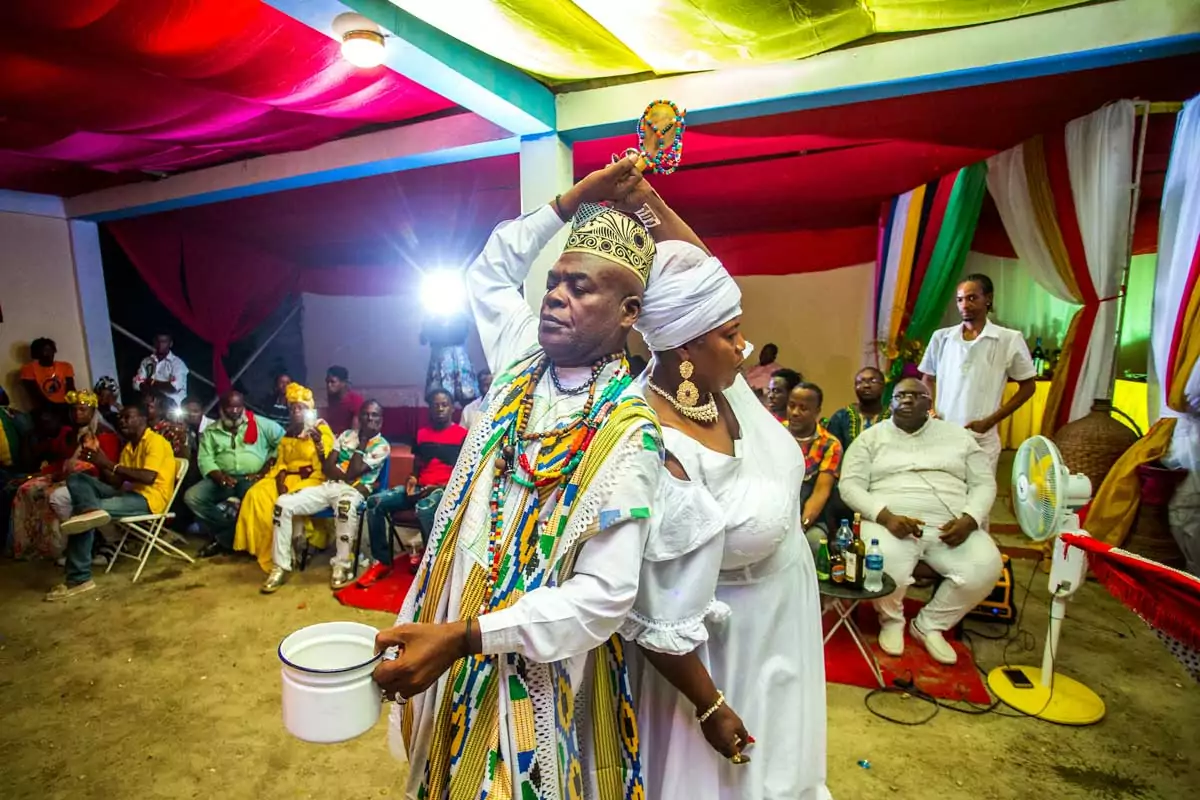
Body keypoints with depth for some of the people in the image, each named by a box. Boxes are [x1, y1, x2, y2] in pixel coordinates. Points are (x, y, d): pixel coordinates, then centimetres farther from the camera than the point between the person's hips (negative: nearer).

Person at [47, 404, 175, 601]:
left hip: (149, 497, -9)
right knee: (77, 479, -8)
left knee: (81, 514, -24)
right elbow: (117, 483, 15)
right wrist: (100, 464, -1)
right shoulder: (128, 447, 23)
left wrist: (109, 464, -19)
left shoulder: (155, 441, -7)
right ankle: (90, 510, -37)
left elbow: (149, 477, -23)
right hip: (129, 492, 9)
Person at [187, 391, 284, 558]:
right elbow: (205, 459, 4)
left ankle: (223, 540, -11)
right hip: (223, 479, 4)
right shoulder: (211, 431, 13)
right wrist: (220, 477, -16)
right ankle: (235, 533, -9)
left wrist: (265, 470, -13)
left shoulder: (261, 424, 4)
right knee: (192, 497, -20)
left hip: (252, 479, -4)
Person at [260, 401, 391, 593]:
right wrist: (346, 475, -9)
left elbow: (352, 473, -10)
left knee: (345, 506, -42)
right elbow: (327, 466, 7)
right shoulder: (346, 435, 16)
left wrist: (362, 442, -6)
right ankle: (281, 567, -7)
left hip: (354, 491, -5)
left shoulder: (382, 446, 0)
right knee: (283, 504, -15)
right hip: (329, 486, 6)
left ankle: (341, 566, -25)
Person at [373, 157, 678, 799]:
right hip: (453, 624, 6)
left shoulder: (626, 428, -22)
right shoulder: (523, 365, -3)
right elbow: (488, 271, 13)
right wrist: (577, 197, 6)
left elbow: (604, 595, -26)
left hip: (534, 665, -6)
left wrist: (459, 638, -31)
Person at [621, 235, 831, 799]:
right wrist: (710, 708, -15)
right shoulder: (661, 455, -36)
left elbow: (701, 277, 0)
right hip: (725, 649, -7)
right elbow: (659, 620, -27)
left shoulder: (723, 387, -14)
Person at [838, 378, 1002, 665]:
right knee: (886, 567, -33)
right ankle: (891, 621, 5)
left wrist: (969, 519, -9)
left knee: (985, 567, -25)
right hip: (891, 521, -3)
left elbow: (984, 483, 12)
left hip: (949, 525, 3)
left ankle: (929, 625, 2)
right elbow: (850, 485, -1)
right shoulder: (871, 437, 8)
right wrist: (886, 516, -18)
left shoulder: (958, 435, 15)